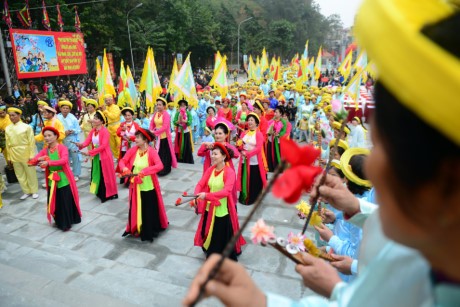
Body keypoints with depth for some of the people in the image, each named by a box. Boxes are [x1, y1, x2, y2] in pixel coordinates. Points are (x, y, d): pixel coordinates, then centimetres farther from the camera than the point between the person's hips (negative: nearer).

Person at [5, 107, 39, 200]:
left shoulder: (26, 127, -8)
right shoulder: (7, 128, 5)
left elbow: (31, 142, -7)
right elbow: (7, 143, 9)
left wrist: (32, 155, -9)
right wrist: (9, 157, 9)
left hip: (25, 154, -4)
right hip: (14, 155, 4)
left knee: (30, 173, 6)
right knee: (20, 175, 12)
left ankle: (34, 191, 21)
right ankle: (27, 191, 25)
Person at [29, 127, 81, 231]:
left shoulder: (62, 148, -11)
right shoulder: (44, 150, 4)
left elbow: (64, 160, -29)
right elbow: (31, 162, -1)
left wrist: (49, 162, -38)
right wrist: (38, 159, -22)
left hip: (64, 180, -5)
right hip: (52, 181, 5)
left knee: (66, 202, 4)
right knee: (55, 202, 14)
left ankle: (68, 222, 23)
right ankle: (60, 222, 33)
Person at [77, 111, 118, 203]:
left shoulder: (105, 131, -17)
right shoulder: (93, 130, 6)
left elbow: (103, 146, -24)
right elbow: (87, 141, -5)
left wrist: (90, 152, -27)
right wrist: (81, 145, -27)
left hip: (104, 157, -7)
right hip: (95, 157, 8)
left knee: (105, 176, 1)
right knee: (97, 175, 14)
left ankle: (109, 194, 14)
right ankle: (101, 193, 28)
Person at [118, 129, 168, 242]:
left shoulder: (152, 151, -18)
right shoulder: (133, 150, -4)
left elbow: (160, 165, -30)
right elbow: (122, 161, 1)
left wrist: (145, 171, -39)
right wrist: (124, 168, -21)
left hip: (149, 187, -4)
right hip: (136, 186, 4)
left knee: (150, 210, 9)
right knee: (137, 208, 16)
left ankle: (150, 231, 29)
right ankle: (138, 229, 37)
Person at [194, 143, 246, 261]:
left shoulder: (230, 172, -18)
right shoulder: (210, 170, 1)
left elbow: (226, 191, -30)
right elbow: (200, 184, -5)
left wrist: (207, 195, -39)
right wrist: (196, 196, -26)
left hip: (223, 210, -6)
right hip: (209, 209, 6)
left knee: (224, 238, 10)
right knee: (209, 235, 21)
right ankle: (211, 255, 46)